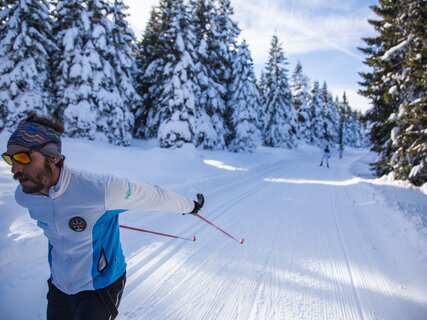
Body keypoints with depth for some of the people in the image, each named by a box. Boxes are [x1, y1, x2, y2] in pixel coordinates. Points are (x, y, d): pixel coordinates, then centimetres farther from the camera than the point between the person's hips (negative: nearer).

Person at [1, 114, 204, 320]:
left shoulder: (100, 189, -33)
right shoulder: (24, 196, -12)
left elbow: (155, 196, -20)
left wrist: (189, 206, -4)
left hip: (101, 287, -5)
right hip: (58, 287, 6)